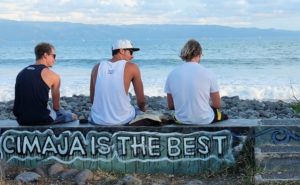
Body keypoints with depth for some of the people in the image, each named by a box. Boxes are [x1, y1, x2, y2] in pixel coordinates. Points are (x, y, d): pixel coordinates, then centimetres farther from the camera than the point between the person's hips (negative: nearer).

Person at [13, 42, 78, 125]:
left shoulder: (21, 73, 12)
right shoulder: (52, 76, -5)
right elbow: (56, 106, 3)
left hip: (22, 120, 7)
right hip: (42, 119, -7)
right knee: (72, 116, 18)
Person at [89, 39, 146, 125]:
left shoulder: (97, 67, 4)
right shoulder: (132, 67, -4)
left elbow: (92, 99, 10)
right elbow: (141, 101, -1)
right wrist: (142, 109, 21)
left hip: (98, 121, 3)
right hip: (123, 120, -3)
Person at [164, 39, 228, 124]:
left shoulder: (172, 74, -6)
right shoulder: (207, 73, -14)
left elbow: (170, 106, 1)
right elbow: (217, 105, -7)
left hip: (181, 120, 3)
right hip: (204, 120, -3)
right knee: (224, 116, 32)